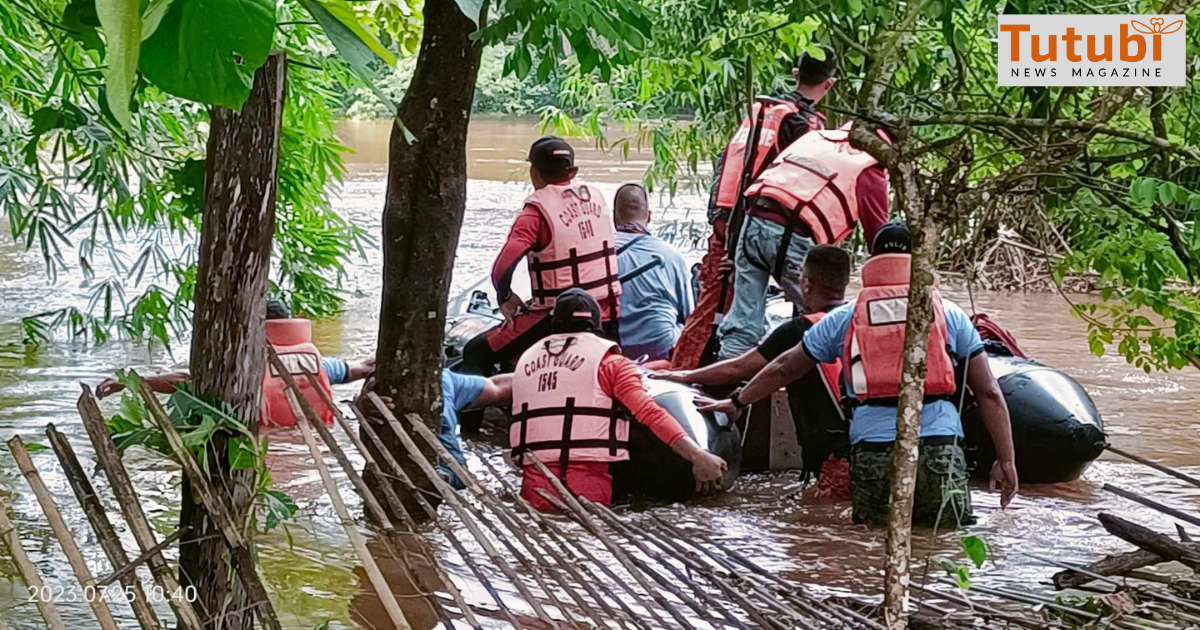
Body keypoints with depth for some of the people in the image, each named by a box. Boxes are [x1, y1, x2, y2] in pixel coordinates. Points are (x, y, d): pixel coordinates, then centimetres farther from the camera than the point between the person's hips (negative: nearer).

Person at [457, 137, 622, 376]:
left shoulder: (538, 209, -13)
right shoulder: (596, 196, 6)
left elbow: (502, 267, -21)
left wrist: (505, 297, -4)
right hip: (607, 315, 6)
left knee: (476, 352, 2)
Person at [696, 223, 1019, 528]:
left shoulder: (844, 318, 16)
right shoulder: (949, 314, 14)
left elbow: (784, 368, 27)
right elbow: (989, 393, 12)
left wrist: (736, 401, 42)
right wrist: (1006, 460, 16)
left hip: (871, 452, 1)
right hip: (939, 449, -1)